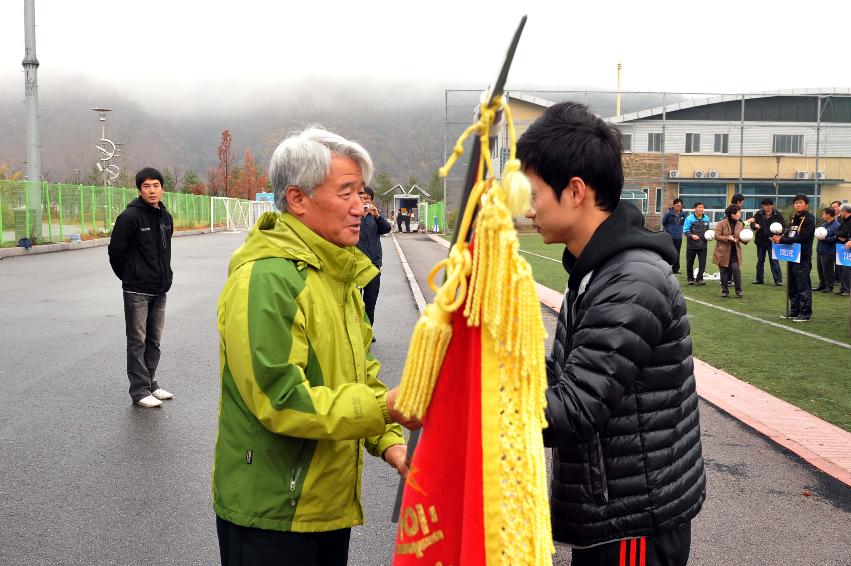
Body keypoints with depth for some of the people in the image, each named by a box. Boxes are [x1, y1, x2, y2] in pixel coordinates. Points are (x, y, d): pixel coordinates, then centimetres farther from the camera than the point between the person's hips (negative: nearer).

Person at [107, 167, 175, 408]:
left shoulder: (166, 218, 9)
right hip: (137, 291, -7)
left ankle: (150, 384, 25)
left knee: (154, 341, 14)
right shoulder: (130, 216, -13)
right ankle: (140, 390, 5)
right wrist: (128, 277, 1)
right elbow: (115, 251, -9)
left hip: (160, 291, 7)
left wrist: (165, 277, 14)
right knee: (137, 341, -1)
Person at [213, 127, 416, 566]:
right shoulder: (264, 279, -20)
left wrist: (387, 441, 1)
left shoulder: (338, 275, 11)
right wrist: (384, 408, -26)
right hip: (272, 513, -8)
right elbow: (280, 400, -25)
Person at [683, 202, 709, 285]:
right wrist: (692, 235, -25)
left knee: (702, 263, -4)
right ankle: (690, 279, 22)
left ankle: (699, 279, 4)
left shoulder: (706, 218, 8)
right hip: (691, 245, -3)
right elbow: (685, 231, -9)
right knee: (690, 263, 7)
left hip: (703, 245, 3)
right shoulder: (689, 219, -7)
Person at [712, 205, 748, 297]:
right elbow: (717, 236, -11)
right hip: (723, 252, -2)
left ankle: (738, 290, -2)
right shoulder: (721, 224, -6)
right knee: (724, 272, 5)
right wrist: (728, 238, -22)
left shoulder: (740, 225, 8)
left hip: (735, 252, 2)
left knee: (736, 269, -13)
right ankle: (725, 291, 17)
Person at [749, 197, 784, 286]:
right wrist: (755, 225, -17)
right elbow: (752, 223, 7)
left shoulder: (778, 215, -3)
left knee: (774, 261, -7)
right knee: (760, 261, 12)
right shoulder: (758, 214, 4)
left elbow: (783, 226, -1)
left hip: (772, 241, -4)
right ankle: (759, 279, 22)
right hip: (760, 241, 4)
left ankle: (778, 280, -3)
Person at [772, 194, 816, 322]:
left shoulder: (809, 220, -10)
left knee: (803, 286, -5)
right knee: (792, 286, 14)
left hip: (803, 257, -9)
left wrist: (781, 240, -18)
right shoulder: (793, 219, 17)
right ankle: (794, 311, 23)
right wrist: (780, 238, -4)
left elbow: (801, 238, -19)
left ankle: (805, 313, 0)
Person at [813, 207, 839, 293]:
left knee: (827, 270, -3)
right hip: (820, 250, 9)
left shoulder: (836, 225, -13)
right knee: (820, 269, 14)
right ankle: (822, 285, 24)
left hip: (828, 252, -9)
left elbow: (836, 238, -20)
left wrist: (826, 239, -25)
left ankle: (829, 286, 6)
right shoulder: (824, 224, 15)